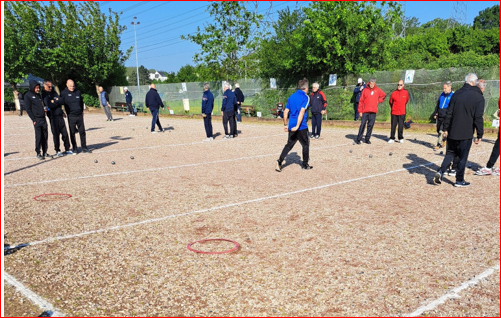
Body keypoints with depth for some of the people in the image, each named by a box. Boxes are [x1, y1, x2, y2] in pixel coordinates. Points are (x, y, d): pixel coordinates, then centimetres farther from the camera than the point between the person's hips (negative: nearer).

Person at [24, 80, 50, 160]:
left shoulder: (38, 95, 17)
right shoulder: (28, 95, -3)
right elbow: (28, 109, -6)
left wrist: (45, 108, 3)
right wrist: (33, 119, -11)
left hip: (43, 118, 6)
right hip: (37, 119, -6)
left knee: (45, 136, 7)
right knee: (38, 136, -5)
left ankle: (45, 152, 15)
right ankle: (38, 153, 4)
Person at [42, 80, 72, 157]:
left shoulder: (54, 93, 17)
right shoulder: (44, 95, -3)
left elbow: (60, 102, 14)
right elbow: (49, 105, -14)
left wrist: (54, 102, 1)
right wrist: (57, 102, -3)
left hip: (60, 116, 6)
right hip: (53, 117, -6)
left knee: (65, 133, 5)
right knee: (56, 134, -1)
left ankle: (67, 149, 14)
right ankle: (57, 151, 8)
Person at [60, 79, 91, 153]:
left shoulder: (78, 92, 9)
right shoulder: (64, 93, -2)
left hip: (79, 116, 3)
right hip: (71, 116, -3)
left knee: (82, 132, 5)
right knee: (72, 133, 2)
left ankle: (84, 147, 14)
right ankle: (74, 149, 11)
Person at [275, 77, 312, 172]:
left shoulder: (291, 97, 10)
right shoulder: (305, 97, -7)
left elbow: (285, 112, 10)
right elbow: (302, 112, -19)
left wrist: (285, 125, 17)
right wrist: (297, 126, -22)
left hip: (291, 126, 5)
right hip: (301, 127, -5)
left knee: (289, 144, 12)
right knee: (305, 145, 12)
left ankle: (280, 161, -4)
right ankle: (305, 165, 21)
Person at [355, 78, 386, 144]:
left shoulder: (378, 90, 8)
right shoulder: (365, 90, 3)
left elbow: (384, 95, 25)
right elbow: (361, 101, 1)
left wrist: (379, 101, 9)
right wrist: (360, 111, -4)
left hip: (373, 111, 2)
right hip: (365, 111, -2)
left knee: (370, 125, 3)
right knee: (362, 125, -5)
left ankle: (367, 139, 11)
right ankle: (358, 139, 0)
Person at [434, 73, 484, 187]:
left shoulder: (456, 94, 4)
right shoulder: (479, 97, -7)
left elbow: (449, 113, 5)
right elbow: (478, 118, -10)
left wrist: (445, 128, 10)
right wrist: (479, 135, -5)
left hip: (452, 132, 4)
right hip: (466, 134, -3)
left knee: (450, 153, 16)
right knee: (463, 157, 6)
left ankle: (441, 171, -3)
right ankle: (459, 180, 13)